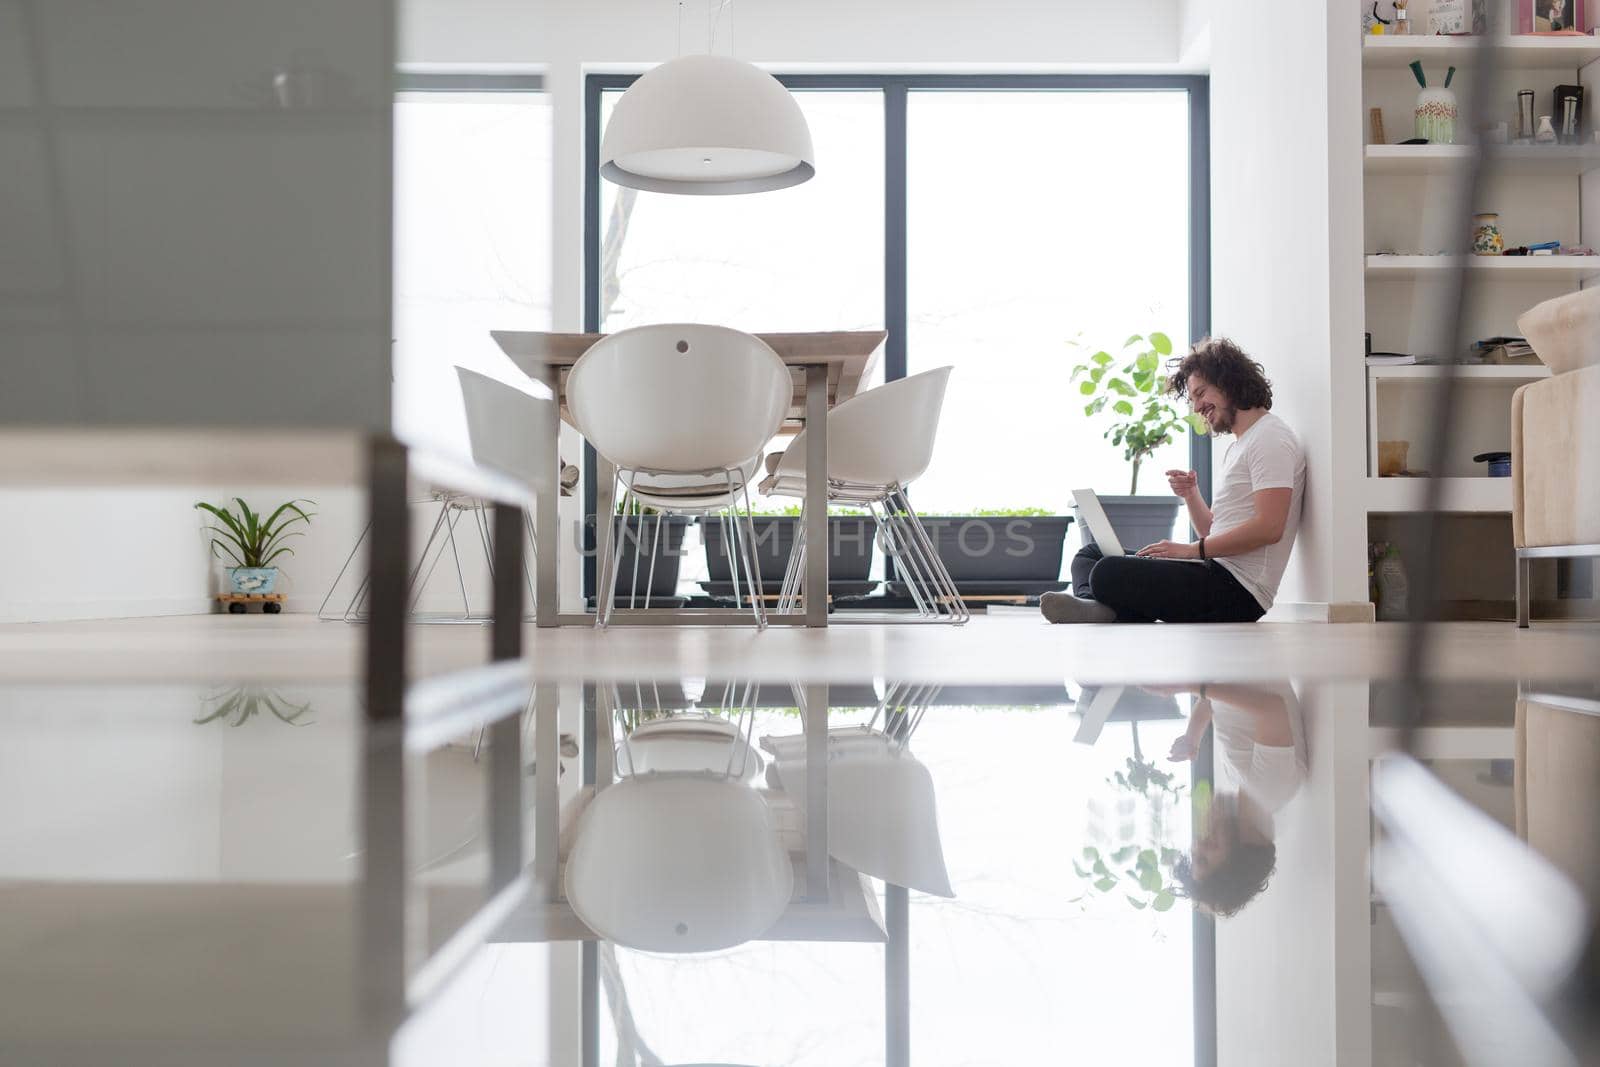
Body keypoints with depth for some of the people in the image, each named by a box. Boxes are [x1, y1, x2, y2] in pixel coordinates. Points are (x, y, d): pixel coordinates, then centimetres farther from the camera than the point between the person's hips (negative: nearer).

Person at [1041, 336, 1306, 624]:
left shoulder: (1270, 439, -8)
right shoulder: (1238, 446, 26)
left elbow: (1269, 528, -20)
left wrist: (1192, 549, -16)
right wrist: (1191, 495, 6)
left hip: (1237, 590, -11)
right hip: (1218, 571, 11)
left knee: (1109, 574, -29)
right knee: (1091, 554, 10)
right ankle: (1095, 607, -18)